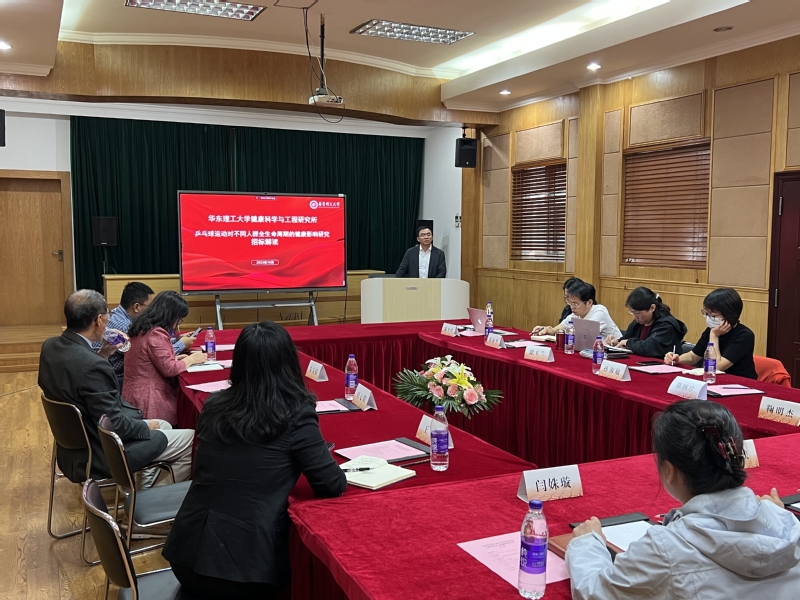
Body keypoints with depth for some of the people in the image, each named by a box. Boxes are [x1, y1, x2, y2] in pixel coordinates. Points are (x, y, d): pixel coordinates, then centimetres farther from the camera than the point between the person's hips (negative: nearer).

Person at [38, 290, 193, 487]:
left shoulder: (50, 346, -5)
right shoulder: (92, 365, -32)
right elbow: (115, 425, -25)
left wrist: (102, 355, 4)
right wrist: (147, 426, -8)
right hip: (103, 453, -9)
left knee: (163, 426, 24)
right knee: (191, 440, 1)